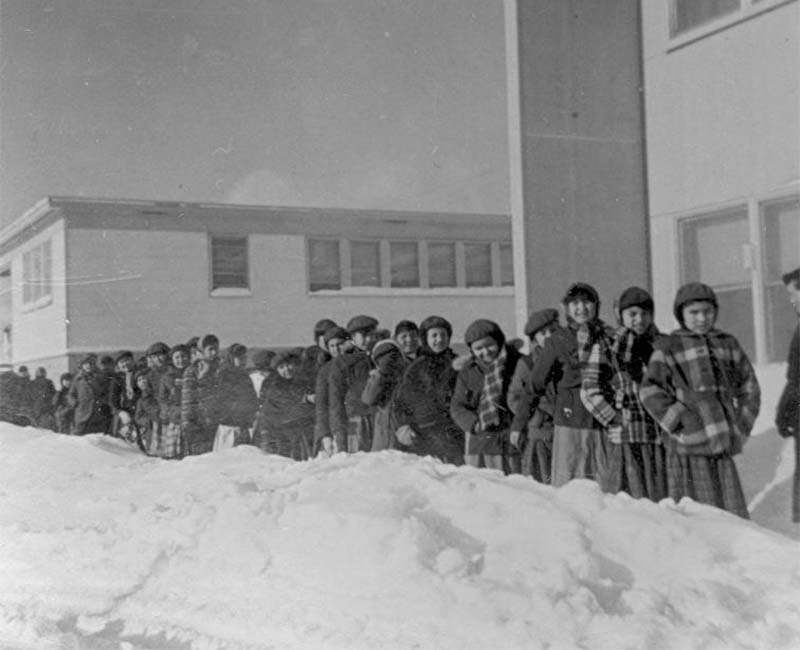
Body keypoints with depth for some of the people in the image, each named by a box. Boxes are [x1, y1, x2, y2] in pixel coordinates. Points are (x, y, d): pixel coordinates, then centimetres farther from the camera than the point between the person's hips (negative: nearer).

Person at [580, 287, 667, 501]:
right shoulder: (605, 347, 4)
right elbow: (590, 391, -2)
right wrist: (615, 421, -9)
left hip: (660, 437, 4)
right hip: (624, 438, -3)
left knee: (660, 499, 1)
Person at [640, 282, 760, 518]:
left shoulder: (728, 344, 14)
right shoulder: (668, 347, 1)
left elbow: (748, 386, 22)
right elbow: (650, 392, -5)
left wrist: (743, 425, 10)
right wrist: (679, 425, -12)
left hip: (722, 446, 4)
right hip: (688, 447, -4)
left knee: (732, 511, 4)